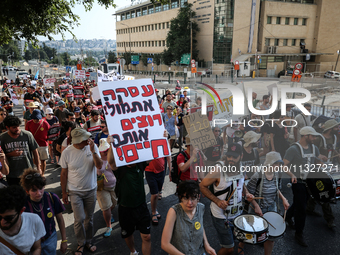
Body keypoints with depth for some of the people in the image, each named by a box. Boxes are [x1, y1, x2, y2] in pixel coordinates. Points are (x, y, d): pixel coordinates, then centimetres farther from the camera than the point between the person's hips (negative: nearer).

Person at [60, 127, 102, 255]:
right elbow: (63, 174, -3)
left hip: (91, 189, 2)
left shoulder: (92, 147, -10)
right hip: (75, 191, -1)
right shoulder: (67, 152, -12)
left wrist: (93, 151, -29)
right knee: (79, 219, -3)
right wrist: (64, 193, 2)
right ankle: (81, 243, 22)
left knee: (89, 218, 14)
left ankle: (88, 241, 35)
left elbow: (99, 166, -17)